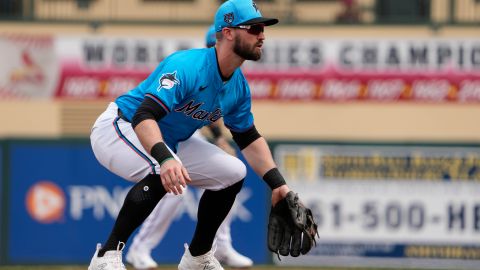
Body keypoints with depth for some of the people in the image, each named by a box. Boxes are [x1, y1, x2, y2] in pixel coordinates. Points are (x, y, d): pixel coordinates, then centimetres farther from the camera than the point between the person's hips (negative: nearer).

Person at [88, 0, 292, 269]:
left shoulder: (239, 86, -3)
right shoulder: (187, 66, -31)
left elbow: (249, 138, 11)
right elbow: (143, 117, -41)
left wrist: (278, 185, 2)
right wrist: (165, 158, -58)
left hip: (169, 141, 9)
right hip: (121, 128, -9)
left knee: (233, 173, 5)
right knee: (164, 173, -37)